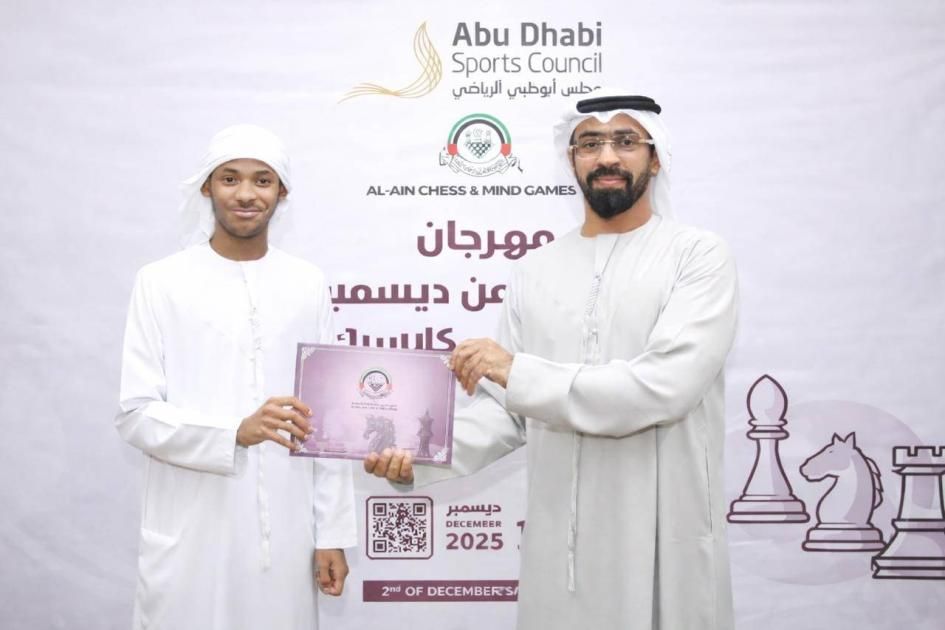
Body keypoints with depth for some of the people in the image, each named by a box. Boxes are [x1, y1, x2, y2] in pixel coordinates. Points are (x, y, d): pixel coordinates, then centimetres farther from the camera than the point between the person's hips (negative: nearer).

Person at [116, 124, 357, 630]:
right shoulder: (161, 283, -3)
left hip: (285, 535, 2)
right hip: (190, 539, -2)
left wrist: (332, 532, 4)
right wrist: (235, 432, -22)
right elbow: (136, 415, -6)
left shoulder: (308, 285, 5)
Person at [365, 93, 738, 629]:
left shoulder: (699, 256, -6)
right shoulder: (535, 272, 8)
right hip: (559, 538, 4)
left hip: (664, 539, -3)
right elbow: (504, 407, 6)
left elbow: (664, 387, -20)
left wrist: (519, 372, -20)